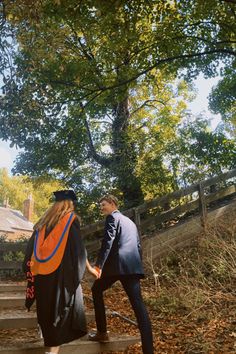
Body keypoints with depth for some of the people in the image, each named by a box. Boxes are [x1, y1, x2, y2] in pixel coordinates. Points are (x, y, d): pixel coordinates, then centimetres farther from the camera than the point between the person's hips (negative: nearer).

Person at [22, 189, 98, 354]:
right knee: (60, 309, -2)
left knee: (47, 309, 18)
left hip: (41, 273, 6)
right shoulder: (71, 219, 0)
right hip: (61, 273, -5)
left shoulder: (44, 220, 14)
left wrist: (31, 270, 19)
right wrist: (89, 268, 3)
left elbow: (33, 247, 13)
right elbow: (78, 248, -5)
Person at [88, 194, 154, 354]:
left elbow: (108, 241, -11)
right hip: (133, 265, 7)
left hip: (117, 264, -6)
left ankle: (102, 332, 18)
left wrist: (98, 264, -15)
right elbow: (138, 246, 25)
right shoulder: (130, 222, 27)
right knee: (138, 304, -1)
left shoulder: (112, 217, 3)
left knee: (97, 290, 18)